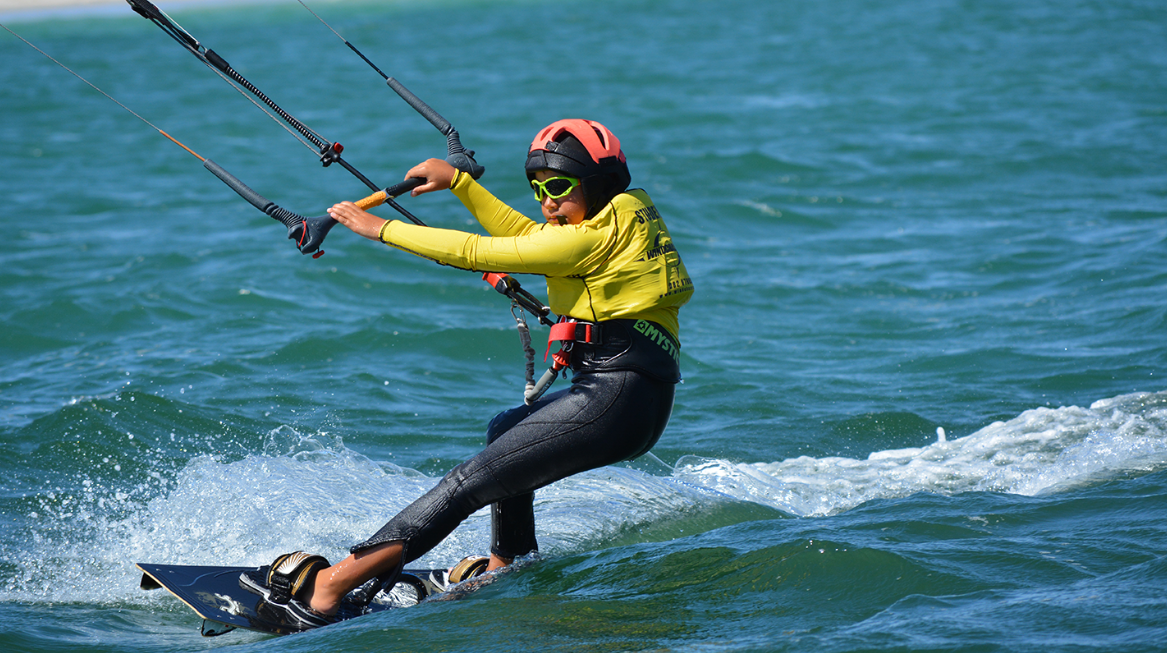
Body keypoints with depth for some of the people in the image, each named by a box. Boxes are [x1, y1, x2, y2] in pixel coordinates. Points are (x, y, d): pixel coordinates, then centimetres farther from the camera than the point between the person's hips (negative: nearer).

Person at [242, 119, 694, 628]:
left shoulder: (596, 235, -13)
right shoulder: (619, 215, 17)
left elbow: (479, 253, -12)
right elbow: (521, 234, 28)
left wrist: (380, 229, -5)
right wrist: (458, 181, 24)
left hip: (618, 396, -10)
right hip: (631, 398, 10)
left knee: (470, 482, -16)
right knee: (505, 433, 34)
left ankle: (328, 586, -23)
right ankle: (510, 568, 35)